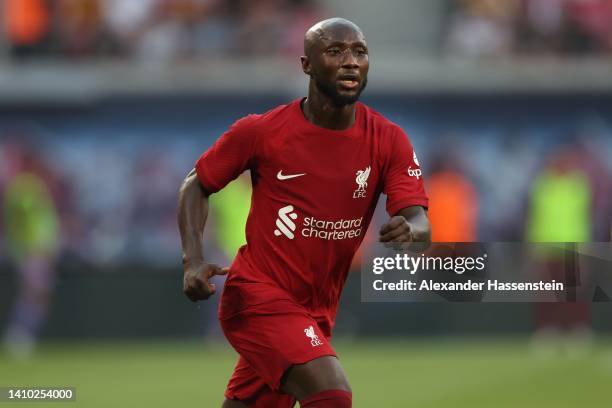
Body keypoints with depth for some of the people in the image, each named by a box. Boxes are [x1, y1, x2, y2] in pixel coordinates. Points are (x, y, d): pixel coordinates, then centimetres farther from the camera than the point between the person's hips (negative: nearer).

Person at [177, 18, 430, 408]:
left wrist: (409, 230, -38)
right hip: (257, 293, -5)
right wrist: (194, 261, -12)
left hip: (318, 310, 5)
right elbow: (197, 185, 3)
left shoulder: (387, 140, -4)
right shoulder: (262, 131, -10)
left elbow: (421, 224, -12)